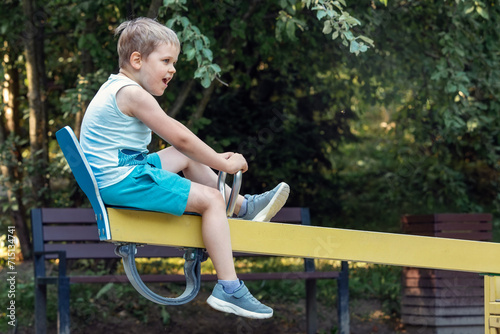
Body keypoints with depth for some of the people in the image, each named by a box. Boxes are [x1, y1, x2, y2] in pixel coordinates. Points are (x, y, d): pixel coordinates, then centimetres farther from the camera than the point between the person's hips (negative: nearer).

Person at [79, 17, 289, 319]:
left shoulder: (117, 87, 15)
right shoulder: (133, 93, -18)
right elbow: (180, 137, -17)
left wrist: (214, 158, 16)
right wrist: (223, 164, -7)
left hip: (111, 177, 11)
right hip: (122, 182, -11)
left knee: (185, 158, 24)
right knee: (210, 199, -9)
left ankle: (244, 207, 39)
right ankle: (229, 289, -12)